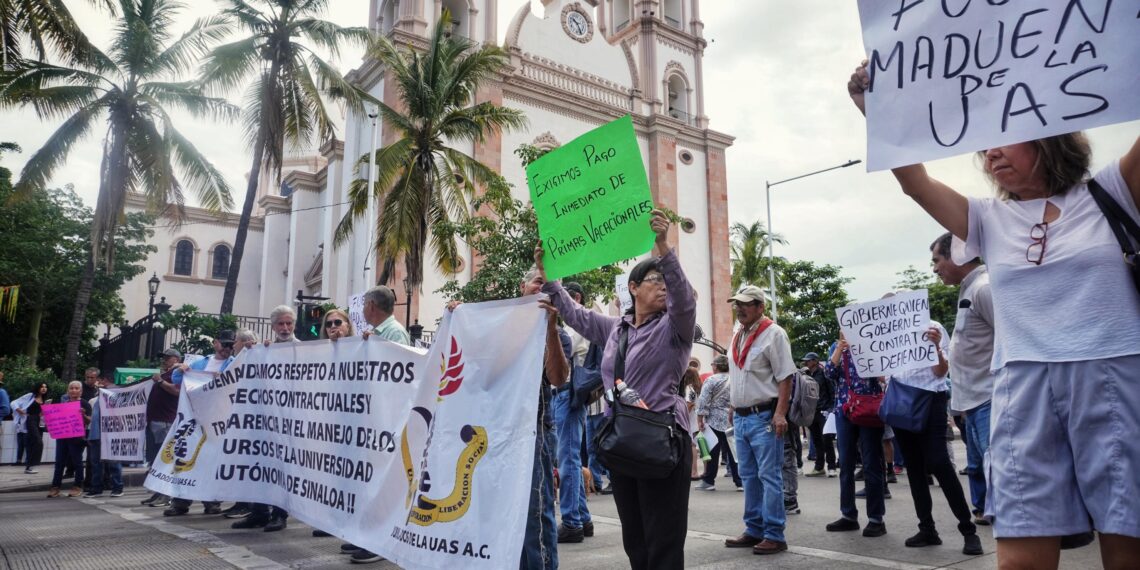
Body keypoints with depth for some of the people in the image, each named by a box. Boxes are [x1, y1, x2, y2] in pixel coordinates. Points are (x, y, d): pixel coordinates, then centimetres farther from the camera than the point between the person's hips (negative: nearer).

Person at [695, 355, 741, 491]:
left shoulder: (711, 380, -6)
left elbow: (703, 402, -10)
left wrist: (700, 420, -7)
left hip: (715, 421, -4)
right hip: (732, 421, 4)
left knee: (712, 452, 4)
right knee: (733, 451, 7)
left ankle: (708, 481, 10)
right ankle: (740, 481, 6)